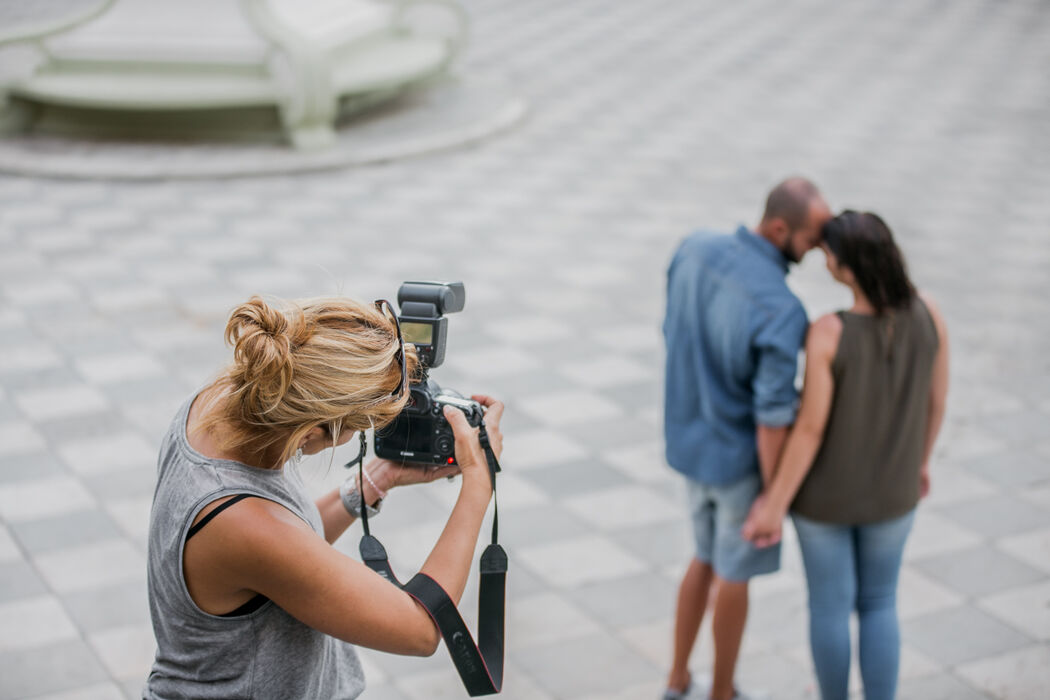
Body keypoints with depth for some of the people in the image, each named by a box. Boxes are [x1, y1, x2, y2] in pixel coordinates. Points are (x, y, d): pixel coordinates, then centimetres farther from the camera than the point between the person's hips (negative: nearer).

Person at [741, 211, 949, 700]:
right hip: (889, 490, 3)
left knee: (829, 604, 20)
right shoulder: (928, 312, -19)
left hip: (826, 490, -3)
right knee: (878, 603, 25)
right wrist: (919, 460, 15)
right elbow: (936, 398, -4)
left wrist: (774, 505, -13)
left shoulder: (826, 334, -32)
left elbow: (810, 428, -26)